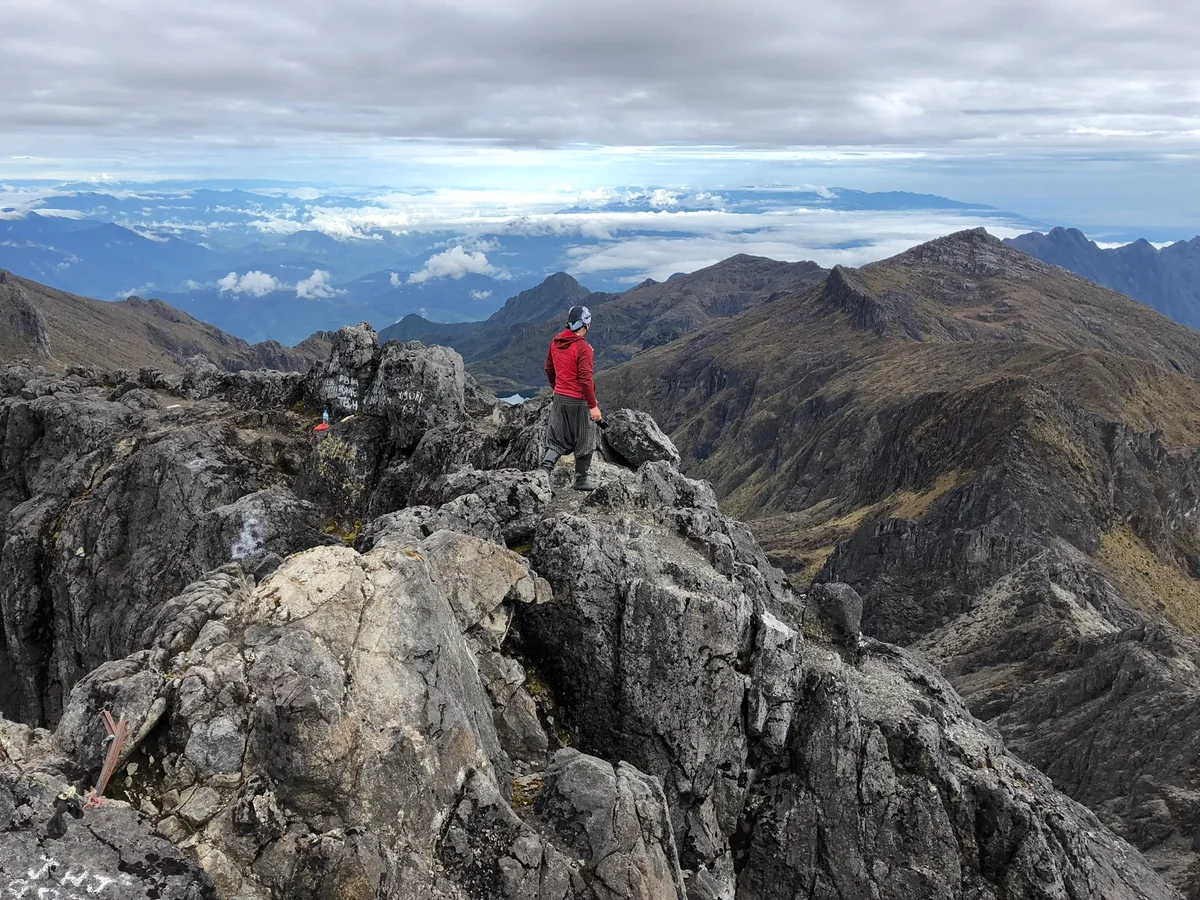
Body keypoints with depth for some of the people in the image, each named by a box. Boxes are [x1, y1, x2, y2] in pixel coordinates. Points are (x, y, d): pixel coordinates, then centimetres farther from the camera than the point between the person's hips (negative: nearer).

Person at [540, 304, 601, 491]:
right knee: (584, 442, 10)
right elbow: (585, 379, -22)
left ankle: (545, 468, -3)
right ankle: (581, 479, 20)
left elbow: (549, 369, 14)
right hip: (579, 401, -6)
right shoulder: (583, 347, -19)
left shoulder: (555, 342, 3)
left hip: (559, 398, 6)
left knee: (557, 439, 14)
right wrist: (593, 406, -17)